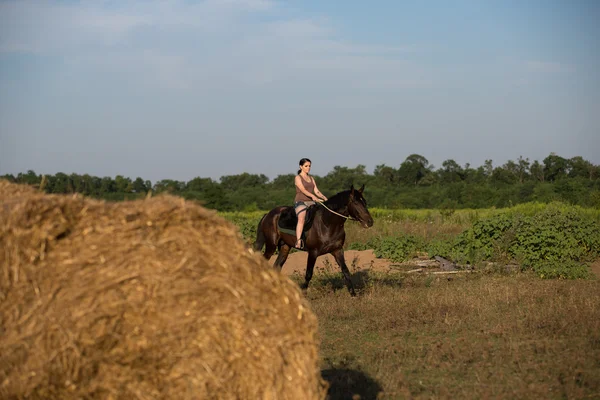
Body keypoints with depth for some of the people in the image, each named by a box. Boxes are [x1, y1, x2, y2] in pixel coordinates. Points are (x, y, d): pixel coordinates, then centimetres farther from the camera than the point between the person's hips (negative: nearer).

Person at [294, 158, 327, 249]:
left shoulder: (311, 179, 20)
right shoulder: (298, 178, 0)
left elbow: (316, 191, 11)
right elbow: (303, 190, -14)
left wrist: (324, 197, -9)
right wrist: (313, 196, -29)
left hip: (310, 202, 7)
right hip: (300, 202, -7)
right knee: (301, 219, -33)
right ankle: (298, 242, -42)